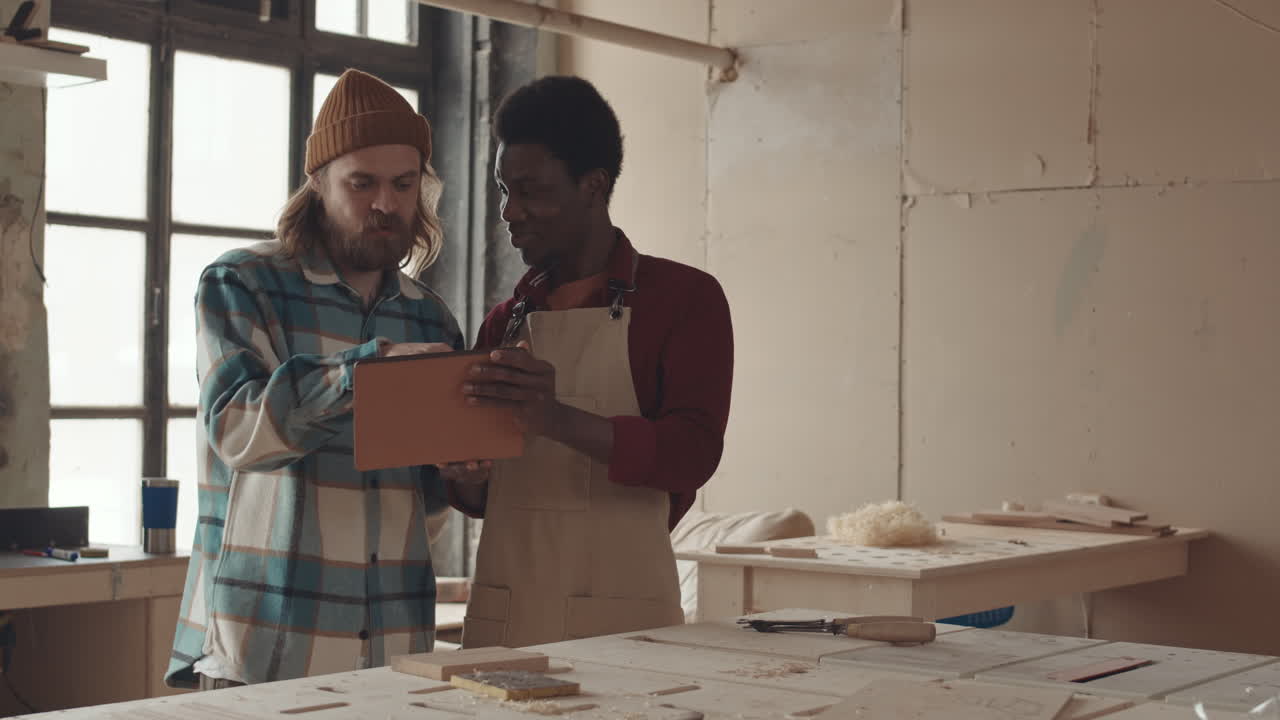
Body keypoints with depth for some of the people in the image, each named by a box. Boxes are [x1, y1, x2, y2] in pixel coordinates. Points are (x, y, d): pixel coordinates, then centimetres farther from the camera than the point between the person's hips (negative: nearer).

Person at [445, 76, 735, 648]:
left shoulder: (685, 296, 0)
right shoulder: (506, 321, 15)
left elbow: (693, 452, -15)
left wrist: (557, 419, -29)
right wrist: (467, 481, -4)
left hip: (618, 622, -4)